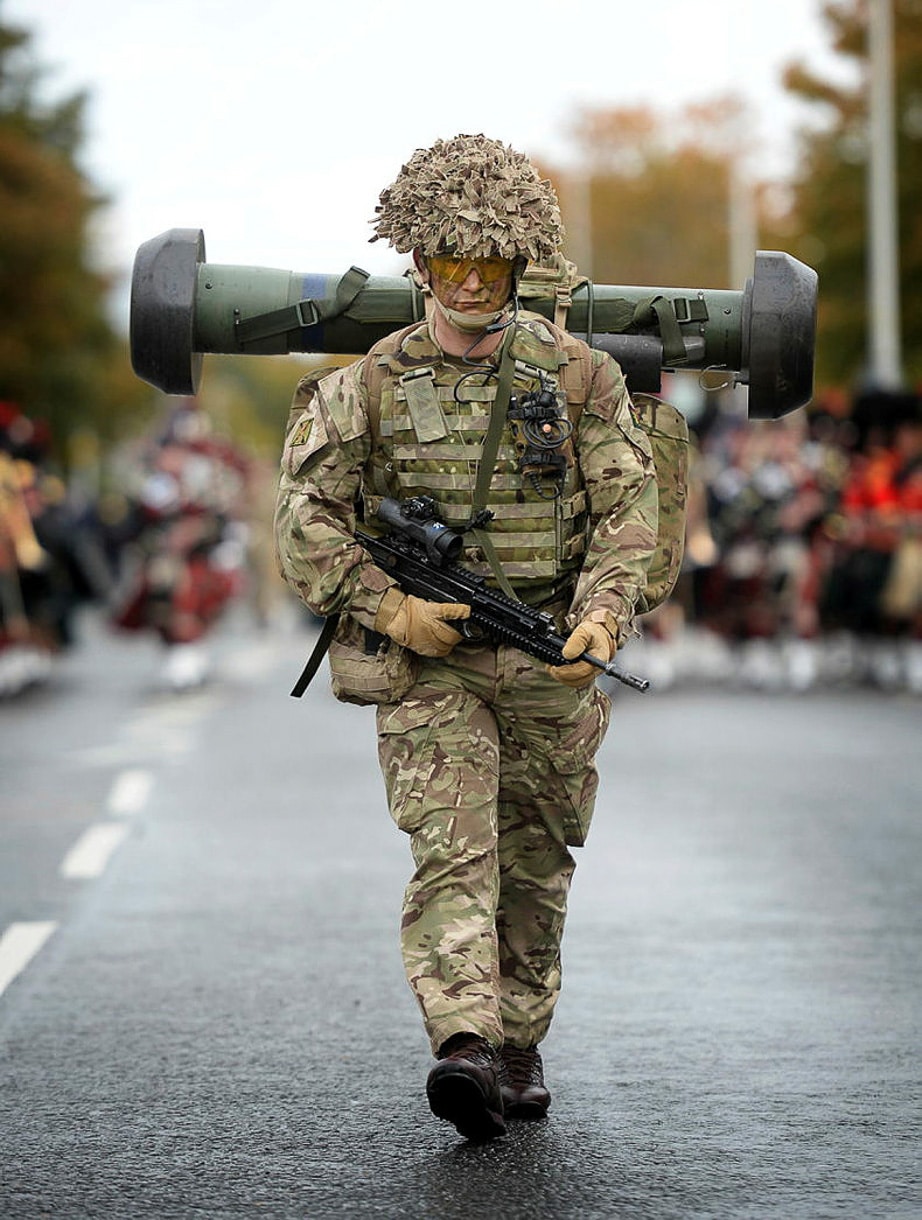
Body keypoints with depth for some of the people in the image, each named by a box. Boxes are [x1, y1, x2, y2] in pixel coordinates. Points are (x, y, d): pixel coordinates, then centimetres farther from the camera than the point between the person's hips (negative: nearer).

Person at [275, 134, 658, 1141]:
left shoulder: (576, 378, 2)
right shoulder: (370, 386, 0)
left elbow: (629, 505, -1)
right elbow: (305, 517, 0)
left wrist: (604, 610, -18)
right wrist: (387, 607, -13)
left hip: (549, 661, 2)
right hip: (426, 660, -2)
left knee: (535, 864, 11)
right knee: (453, 851, -16)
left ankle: (520, 1046, 26)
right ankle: (464, 1048, -28)